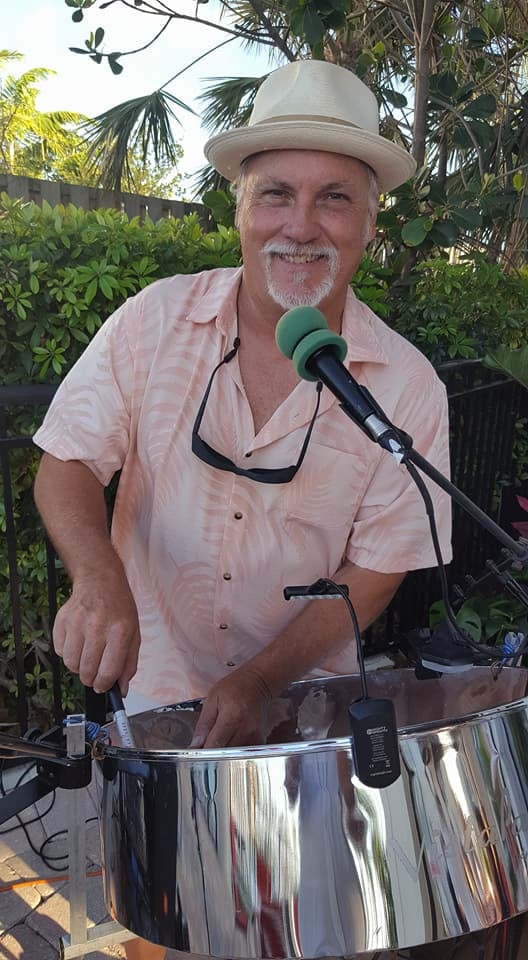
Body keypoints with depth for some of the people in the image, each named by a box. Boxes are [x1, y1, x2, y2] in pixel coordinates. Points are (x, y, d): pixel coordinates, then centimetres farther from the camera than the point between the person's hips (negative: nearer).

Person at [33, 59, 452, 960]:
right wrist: (99, 576, -28)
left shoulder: (408, 389, -15)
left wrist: (259, 683, -23)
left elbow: (372, 575, -11)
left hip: (309, 706, 0)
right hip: (157, 695, 1)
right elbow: (66, 464, -7)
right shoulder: (153, 322, -13)